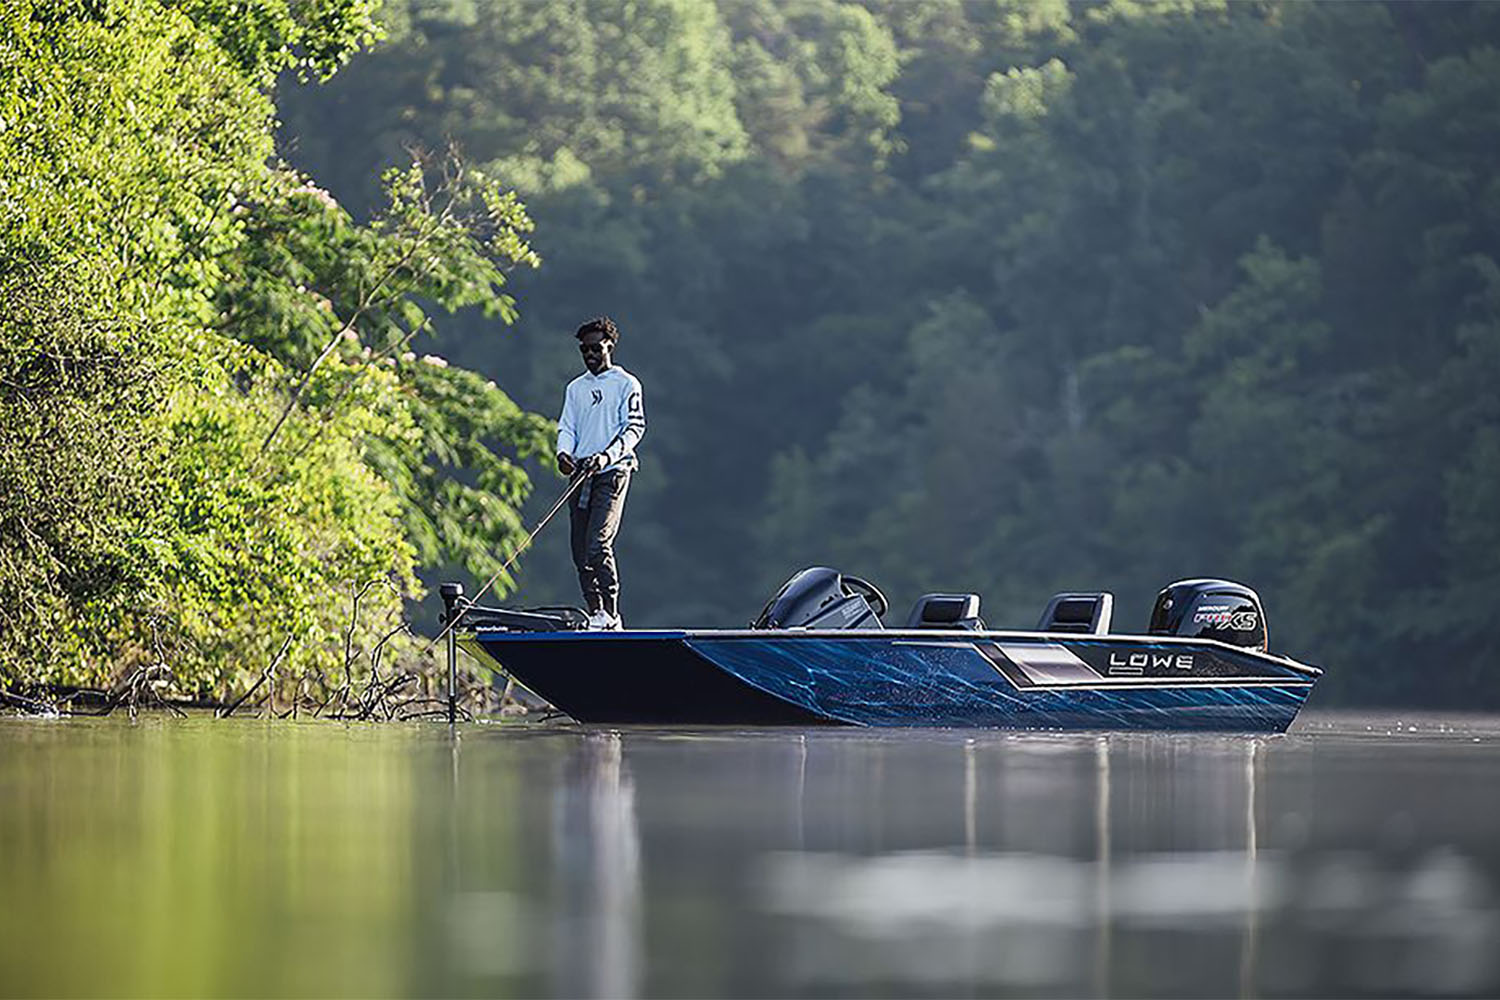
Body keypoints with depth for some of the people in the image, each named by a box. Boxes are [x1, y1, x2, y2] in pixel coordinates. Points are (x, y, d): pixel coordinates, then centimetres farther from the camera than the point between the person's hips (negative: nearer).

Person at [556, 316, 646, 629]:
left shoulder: (626, 384, 2)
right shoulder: (576, 388, 19)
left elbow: (635, 428, -5)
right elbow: (567, 427, 16)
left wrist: (608, 455, -20)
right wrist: (564, 452, -7)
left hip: (611, 473, -6)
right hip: (580, 474, 6)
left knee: (597, 545, -19)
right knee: (580, 552, 3)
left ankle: (610, 613, -15)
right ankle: (595, 614, 11)